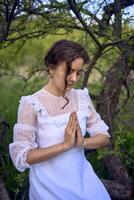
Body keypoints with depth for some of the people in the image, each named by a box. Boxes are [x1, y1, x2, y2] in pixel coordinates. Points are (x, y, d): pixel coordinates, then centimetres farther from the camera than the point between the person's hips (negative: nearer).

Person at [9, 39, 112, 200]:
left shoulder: (82, 97, -3)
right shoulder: (31, 104, -17)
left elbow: (104, 136, 1)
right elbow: (21, 157, -19)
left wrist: (82, 142, -19)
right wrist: (65, 144, -25)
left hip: (82, 178, 4)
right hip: (49, 185, -4)